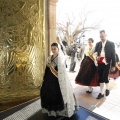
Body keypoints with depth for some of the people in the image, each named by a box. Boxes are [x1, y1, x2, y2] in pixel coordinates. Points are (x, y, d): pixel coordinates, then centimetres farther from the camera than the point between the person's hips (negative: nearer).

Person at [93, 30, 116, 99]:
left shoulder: (111, 44, 0)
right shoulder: (98, 44, 10)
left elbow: (113, 55, -1)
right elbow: (95, 52, 11)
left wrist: (113, 65, -4)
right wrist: (96, 57, -13)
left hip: (106, 64, -3)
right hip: (99, 64, 4)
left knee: (105, 77, -6)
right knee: (100, 78, 8)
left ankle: (107, 89, 26)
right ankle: (102, 93, 21)